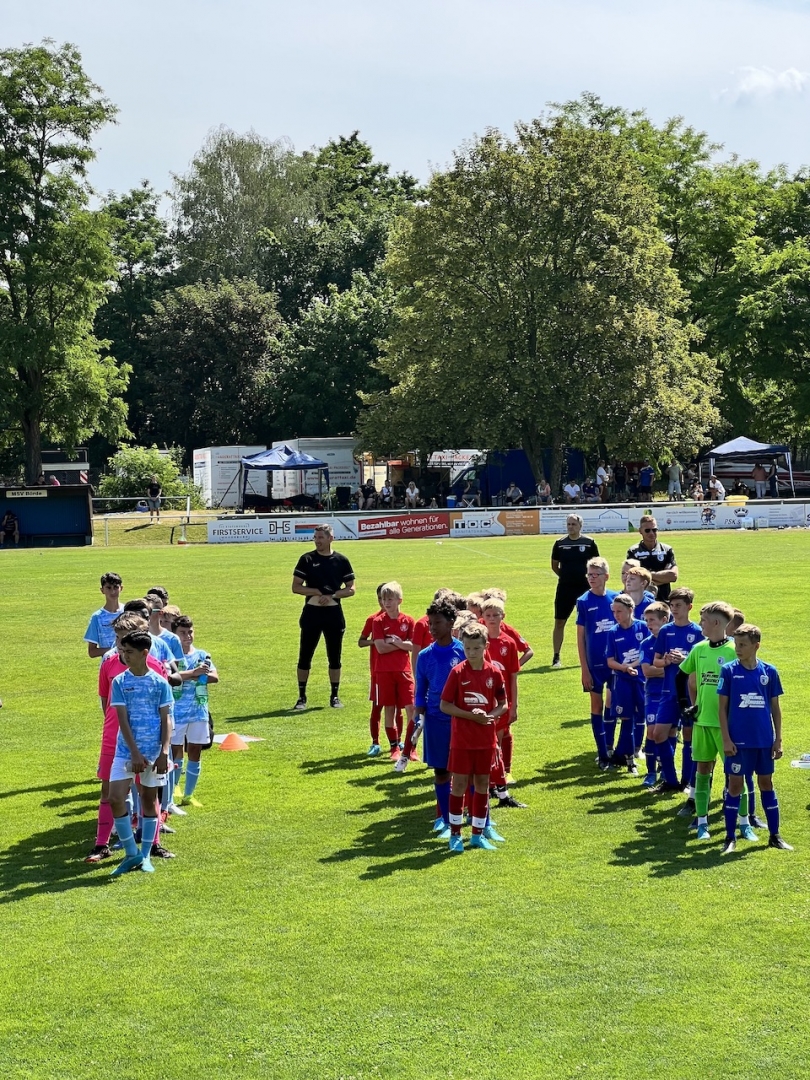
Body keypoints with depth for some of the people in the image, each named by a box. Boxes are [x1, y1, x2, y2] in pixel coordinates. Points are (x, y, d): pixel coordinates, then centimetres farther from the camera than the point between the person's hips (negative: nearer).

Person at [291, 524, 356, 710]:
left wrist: (332, 595, -12)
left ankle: (335, 696, 17)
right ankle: (302, 697, 9)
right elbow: (296, 587, -1)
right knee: (304, 657, 0)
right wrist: (318, 592, -14)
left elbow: (351, 589, 4)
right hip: (311, 613, -1)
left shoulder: (341, 561, 3)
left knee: (335, 658, 6)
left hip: (334, 613, 1)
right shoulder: (307, 559, 1)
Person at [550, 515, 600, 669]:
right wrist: (566, 576, 8)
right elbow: (554, 565, 13)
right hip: (564, 588, 1)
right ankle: (556, 657, 8)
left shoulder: (589, 543, -2)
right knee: (559, 622, 1)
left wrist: (590, 577, -1)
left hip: (585, 588, -1)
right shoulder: (560, 543, 2)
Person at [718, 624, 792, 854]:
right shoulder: (729, 671, -5)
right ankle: (730, 838, 9)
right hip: (739, 741, -2)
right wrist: (726, 739, -9)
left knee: (766, 783, 12)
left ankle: (774, 836, 21)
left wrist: (778, 739, 5)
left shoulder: (769, 672, 1)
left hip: (764, 741, 2)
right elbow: (723, 707, -3)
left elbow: (775, 708, 7)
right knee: (735, 785, 1)